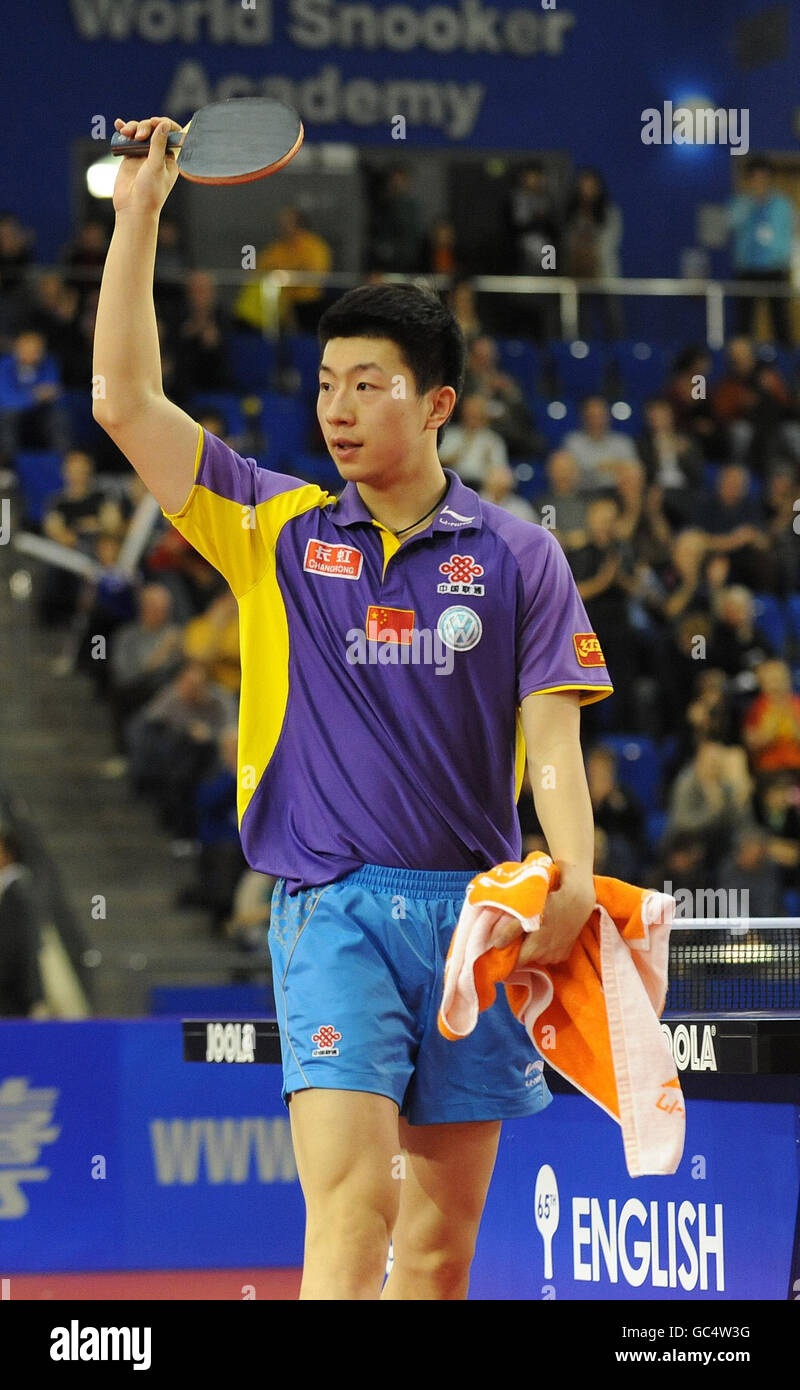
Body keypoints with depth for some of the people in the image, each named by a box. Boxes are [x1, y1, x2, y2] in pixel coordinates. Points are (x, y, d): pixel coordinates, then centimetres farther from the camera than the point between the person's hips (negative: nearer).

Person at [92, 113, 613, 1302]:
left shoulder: (514, 556, 6)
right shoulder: (277, 530, 7)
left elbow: (553, 734, 1)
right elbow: (126, 402, 1)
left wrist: (573, 879, -15)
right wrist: (139, 214, -4)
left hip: (477, 911, 2)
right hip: (331, 908, -2)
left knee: (446, 1232, 5)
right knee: (348, 1199, -17)